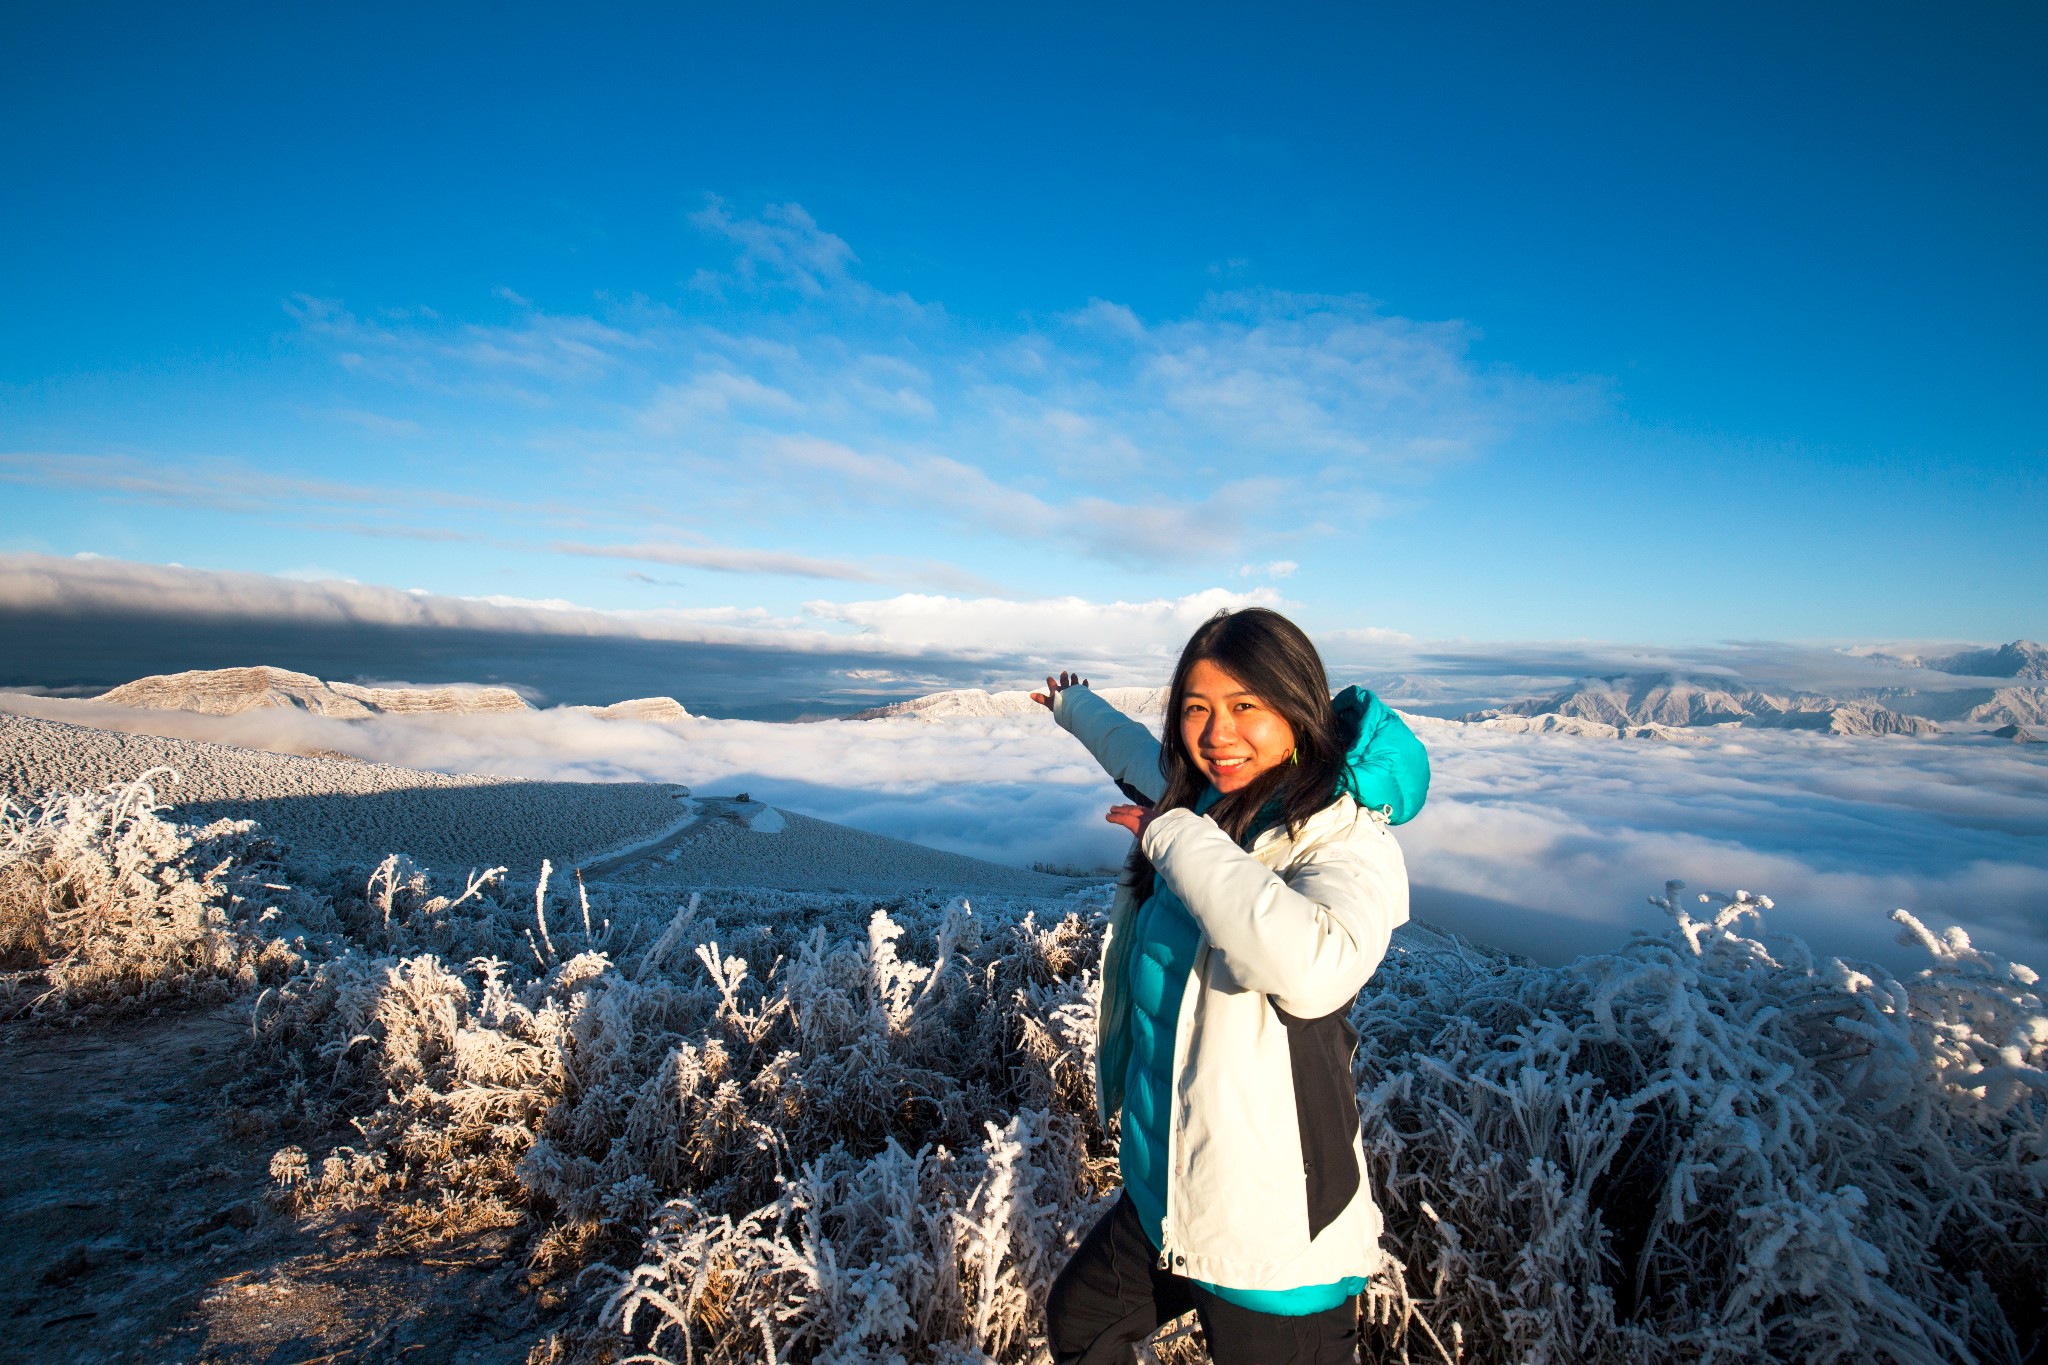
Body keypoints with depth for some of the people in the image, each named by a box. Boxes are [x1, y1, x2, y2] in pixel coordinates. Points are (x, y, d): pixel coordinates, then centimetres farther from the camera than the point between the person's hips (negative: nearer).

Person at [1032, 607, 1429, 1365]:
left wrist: (1177, 837, -33)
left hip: (1274, 1232, -8)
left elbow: (1313, 968, -45)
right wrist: (1076, 706, 41)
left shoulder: (1347, 838, -24)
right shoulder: (1204, 803, -1)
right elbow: (1140, 754, 23)